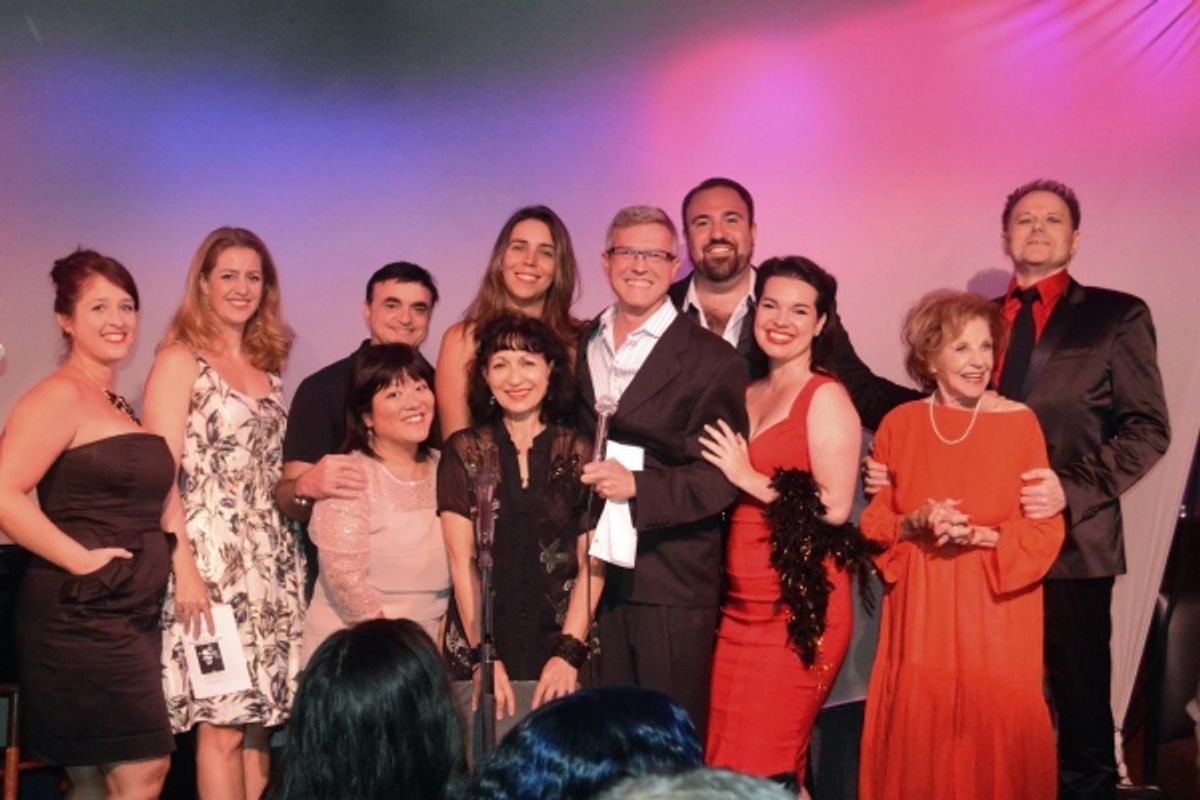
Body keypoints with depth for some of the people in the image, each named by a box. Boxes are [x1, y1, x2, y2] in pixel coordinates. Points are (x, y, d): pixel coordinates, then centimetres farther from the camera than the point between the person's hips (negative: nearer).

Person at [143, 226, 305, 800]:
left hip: (269, 560, 6)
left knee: (259, 717, 7)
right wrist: (184, 568, -17)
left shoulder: (266, 370, 16)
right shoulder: (180, 360, -2)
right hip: (211, 558, -6)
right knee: (223, 725, -6)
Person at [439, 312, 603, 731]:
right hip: (481, 643, 0)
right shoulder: (464, 452, 4)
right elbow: (462, 559, -2)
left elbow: (591, 563, 0)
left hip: (560, 646, 0)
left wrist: (569, 652, -11)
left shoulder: (580, 454, 4)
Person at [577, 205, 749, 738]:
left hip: (674, 582, -4)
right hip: (596, 573, 4)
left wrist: (639, 486, -18)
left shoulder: (712, 360, -4)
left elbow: (722, 476, -7)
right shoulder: (577, 347, 12)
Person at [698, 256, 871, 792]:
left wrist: (749, 478, -11)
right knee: (728, 762, 8)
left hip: (799, 604, -7)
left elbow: (835, 505, -15)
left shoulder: (826, 397, -6)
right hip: (741, 603, 7)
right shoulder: (747, 395, 15)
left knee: (765, 766, -4)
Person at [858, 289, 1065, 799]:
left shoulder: (1019, 422, -5)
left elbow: (1046, 530, -4)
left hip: (995, 613, -2)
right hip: (919, 612, 2)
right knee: (916, 742, 6)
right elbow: (873, 521, 5)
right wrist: (916, 524, -14)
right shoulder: (899, 424, 1)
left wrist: (978, 536, -18)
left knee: (994, 736, 2)